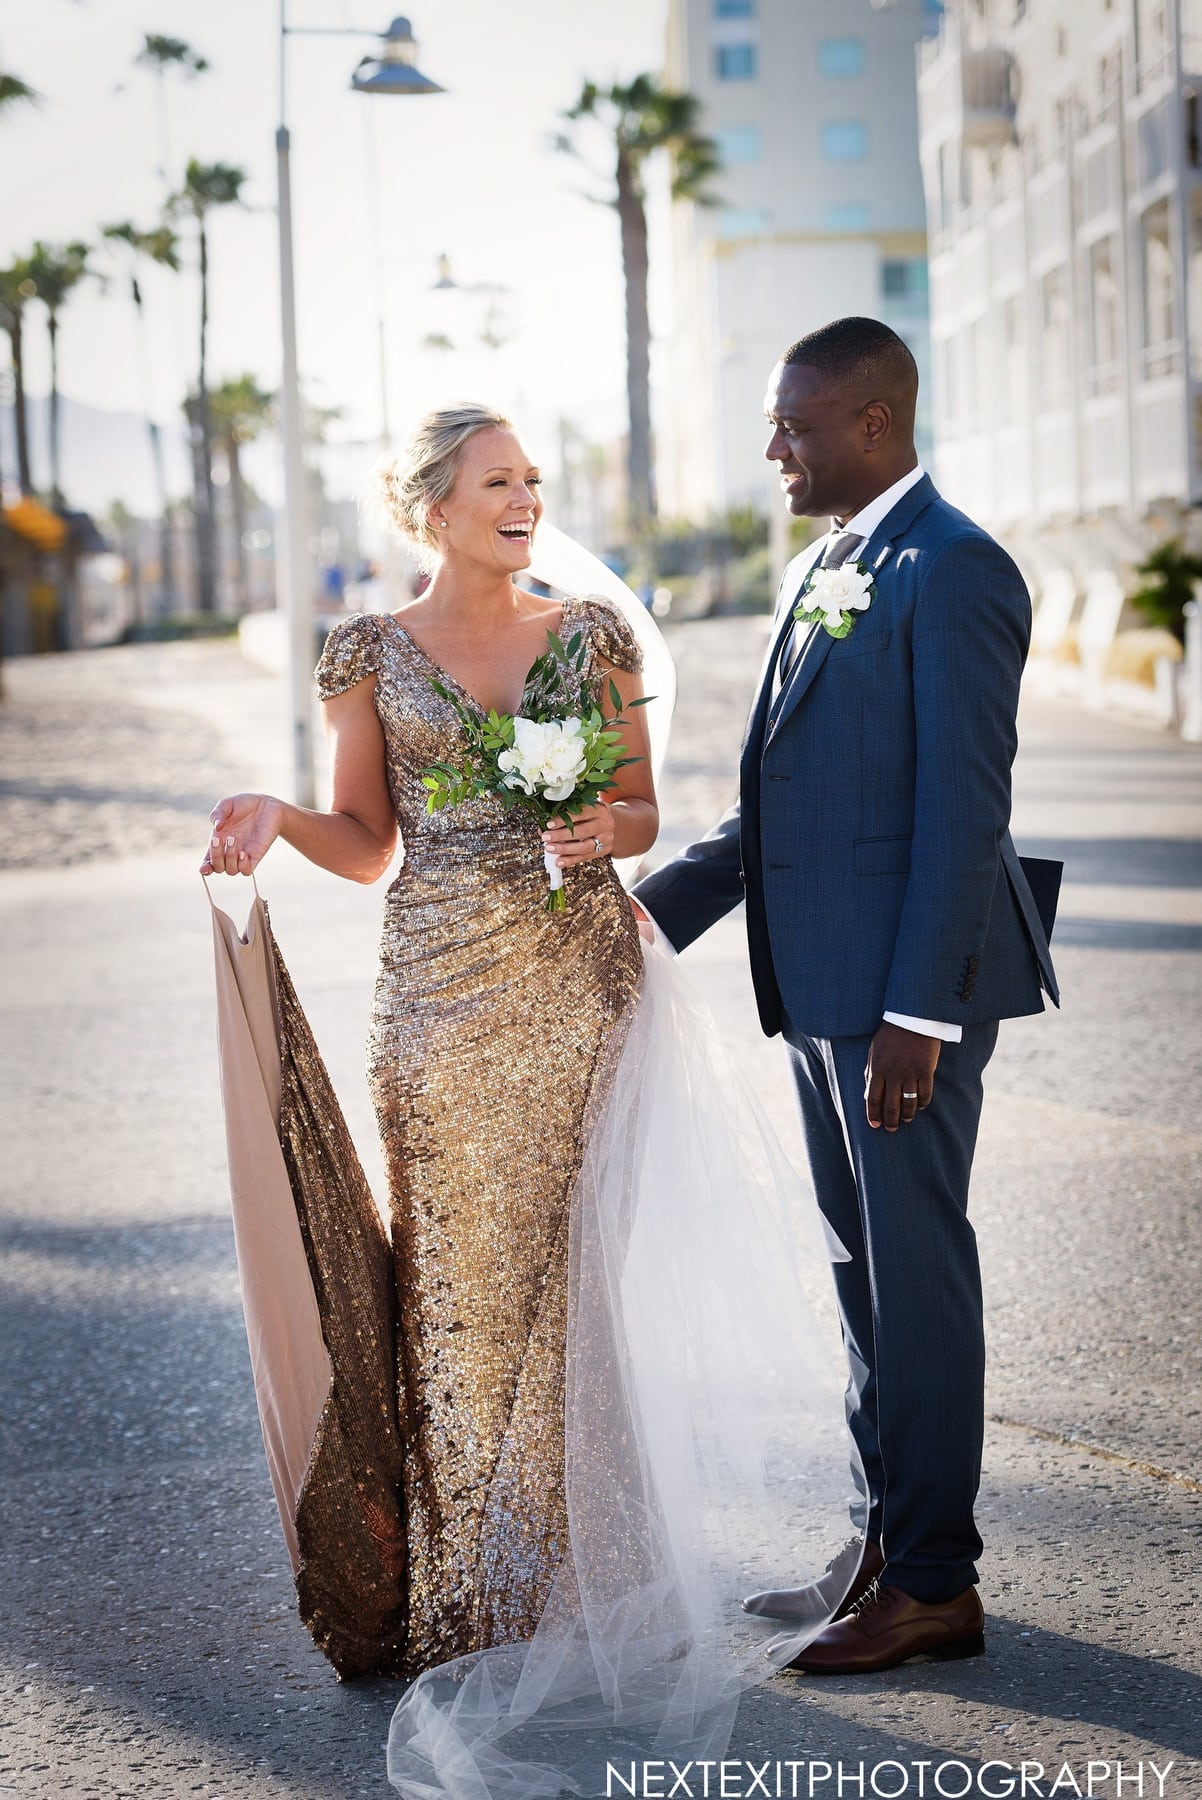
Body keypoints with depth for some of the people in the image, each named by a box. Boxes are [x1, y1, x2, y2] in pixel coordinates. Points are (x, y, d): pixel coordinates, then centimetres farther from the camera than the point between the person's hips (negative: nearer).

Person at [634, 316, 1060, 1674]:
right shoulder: (816, 572, 16)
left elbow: (964, 812, -18)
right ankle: (884, 1544, 28)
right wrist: (656, 908, 9)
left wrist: (919, 1017, -21)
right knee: (864, 1270, 16)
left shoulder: (951, 572, -13)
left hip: (906, 995, -9)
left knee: (916, 1271, 0)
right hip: (821, 987, 9)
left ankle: (935, 1585, 11)